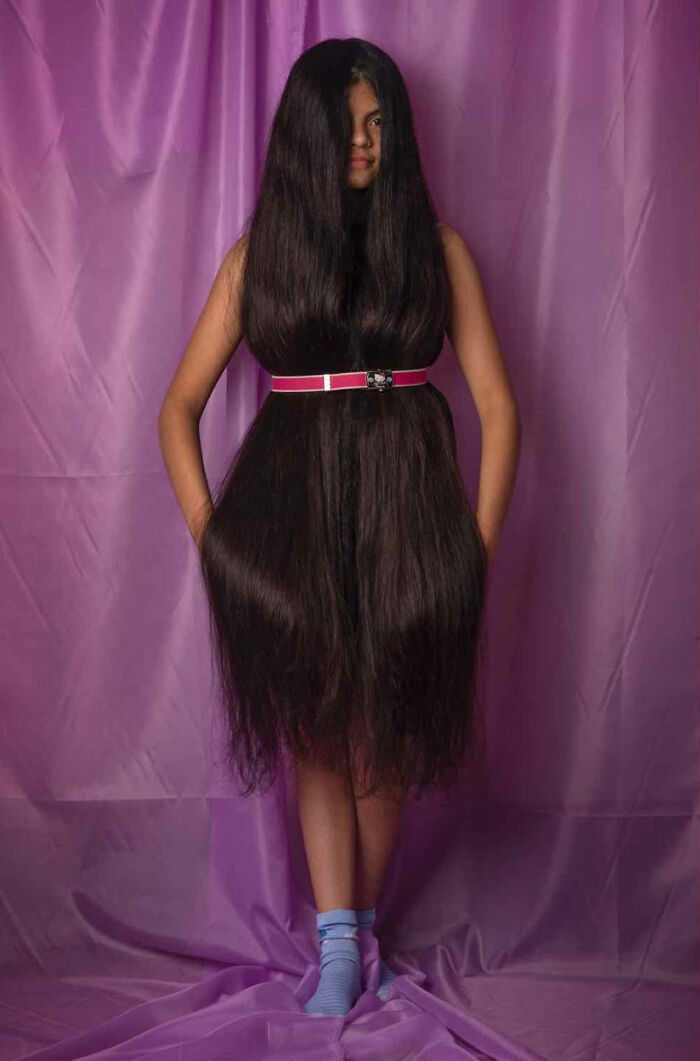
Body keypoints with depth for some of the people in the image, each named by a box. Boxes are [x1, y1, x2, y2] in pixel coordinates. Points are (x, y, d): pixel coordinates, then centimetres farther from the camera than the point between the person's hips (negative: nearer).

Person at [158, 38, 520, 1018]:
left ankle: (353, 931, 24)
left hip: (406, 502, 0)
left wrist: (478, 544, -4)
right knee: (321, 728, -1)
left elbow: (497, 404, 4)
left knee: (384, 736, 6)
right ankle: (341, 946, 6)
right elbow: (180, 406, 8)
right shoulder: (258, 254, 8)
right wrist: (209, 532, -3)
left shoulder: (436, 247, 6)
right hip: (294, 503, 0)